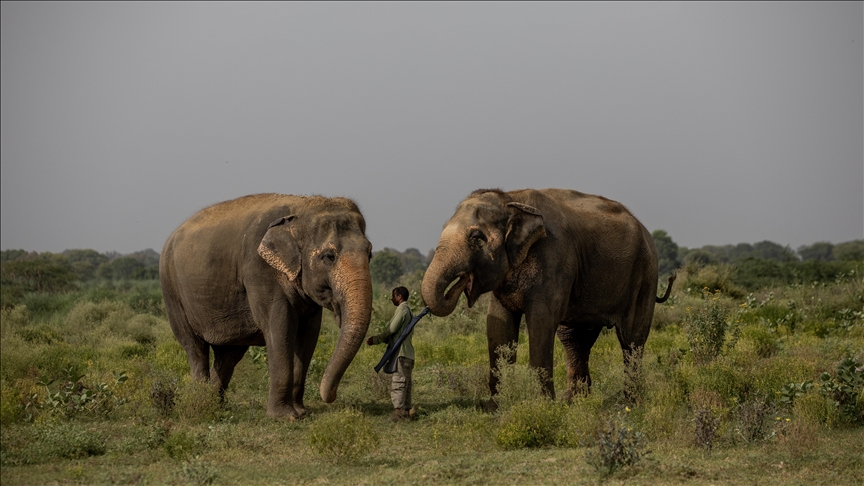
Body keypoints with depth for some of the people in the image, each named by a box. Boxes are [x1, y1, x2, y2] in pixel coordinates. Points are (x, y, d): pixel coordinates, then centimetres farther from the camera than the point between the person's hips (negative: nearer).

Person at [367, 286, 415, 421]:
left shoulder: (402, 309, -9)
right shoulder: (409, 310, 21)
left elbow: (392, 329, -13)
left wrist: (376, 340, -1)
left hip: (401, 352, -10)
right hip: (407, 353, 10)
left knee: (398, 382, -12)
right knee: (405, 383, 10)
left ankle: (399, 411, -16)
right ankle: (406, 411, 11)